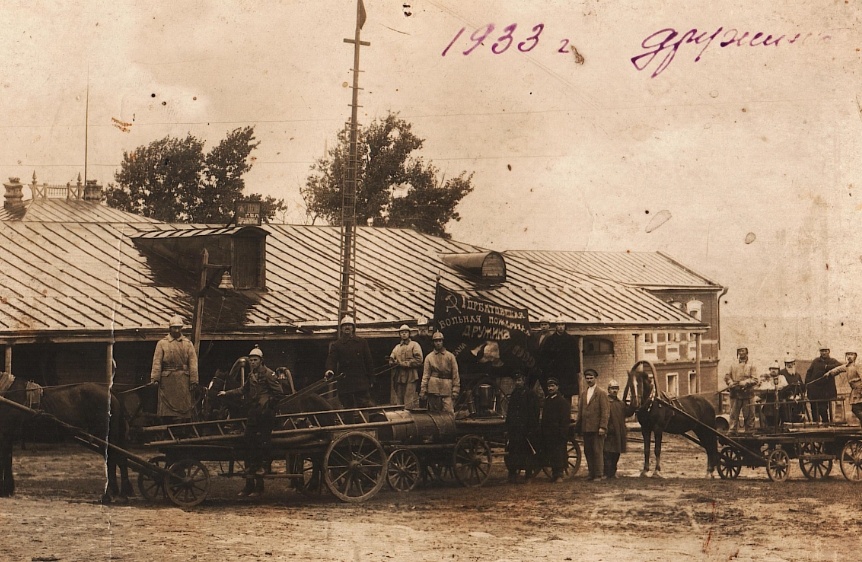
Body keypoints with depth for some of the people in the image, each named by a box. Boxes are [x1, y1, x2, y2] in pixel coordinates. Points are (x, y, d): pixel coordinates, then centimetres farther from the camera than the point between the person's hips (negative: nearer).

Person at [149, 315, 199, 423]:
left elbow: (193, 363, 5)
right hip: (167, 379, -1)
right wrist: (154, 379, -9)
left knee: (184, 407, 0)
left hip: (183, 380, 1)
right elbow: (157, 362, 1)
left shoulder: (187, 343, 10)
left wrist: (194, 381, -2)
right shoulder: (162, 343, 6)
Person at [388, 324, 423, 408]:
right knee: (398, 402, 3)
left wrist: (404, 363, -10)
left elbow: (419, 360, -6)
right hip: (398, 378, 6)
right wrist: (396, 362, -7)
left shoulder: (414, 345, 5)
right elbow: (391, 361, 17)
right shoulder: (397, 347, 23)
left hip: (410, 377, -6)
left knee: (410, 403, -11)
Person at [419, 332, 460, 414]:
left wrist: (455, 390, -2)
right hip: (434, 388, 1)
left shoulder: (450, 356, 9)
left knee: (449, 413, -12)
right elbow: (425, 375, 7)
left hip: (447, 389, -1)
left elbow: (455, 375, 6)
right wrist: (423, 391, -1)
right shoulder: (429, 357, 10)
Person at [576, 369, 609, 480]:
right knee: (588, 451, 7)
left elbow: (605, 411, -8)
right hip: (586, 428, 6)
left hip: (597, 429, -6)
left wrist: (602, 427, -15)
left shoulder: (601, 393, -2)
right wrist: (578, 425, 11)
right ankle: (592, 473, 14)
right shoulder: (583, 395, 17)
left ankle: (599, 474, 0)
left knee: (597, 451, -4)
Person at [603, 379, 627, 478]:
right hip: (609, 433, -6)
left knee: (616, 455, 10)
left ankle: (613, 472, 19)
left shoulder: (621, 404, 15)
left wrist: (625, 433, 16)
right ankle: (607, 473, -2)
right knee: (607, 455, -6)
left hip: (619, 433, 6)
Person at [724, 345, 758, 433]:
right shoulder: (733, 365, 14)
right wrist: (731, 383, -10)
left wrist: (744, 383, -16)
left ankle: (750, 432, 8)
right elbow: (727, 377, 11)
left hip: (747, 394, -2)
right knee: (734, 415, 0)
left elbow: (755, 379, -2)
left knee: (749, 415, 1)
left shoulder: (751, 366, 6)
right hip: (735, 394, 2)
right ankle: (732, 431, 3)